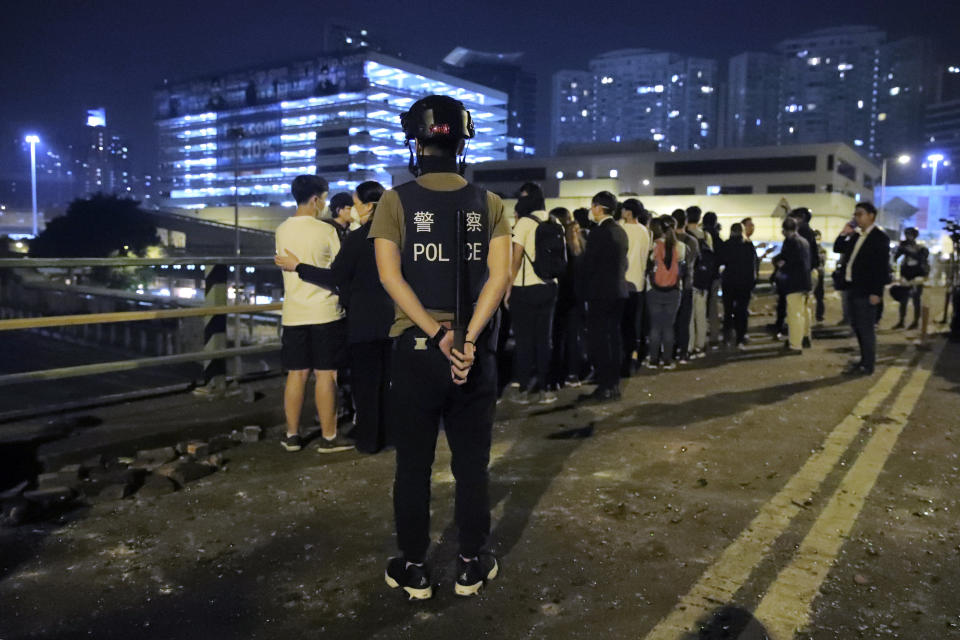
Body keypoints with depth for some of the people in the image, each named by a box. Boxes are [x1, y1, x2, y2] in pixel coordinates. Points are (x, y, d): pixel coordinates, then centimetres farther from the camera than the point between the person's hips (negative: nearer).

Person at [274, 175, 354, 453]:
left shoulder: (281, 231, 5)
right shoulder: (326, 231, -9)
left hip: (293, 314, 5)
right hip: (325, 313, -5)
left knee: (296, 374, 10)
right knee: (325, 375, 1)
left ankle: (292, 435, 17)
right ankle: (329, 437, 8)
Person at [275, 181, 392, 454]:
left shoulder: (357, 237, -15)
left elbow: (335, 278, -14)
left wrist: (297, 266, -6)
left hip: (364, 320, -6)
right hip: (390, 318, 6)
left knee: (365, 379, 4)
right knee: (385, 378, 15)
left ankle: (368, 439, 13)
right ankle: (385, 433, 25)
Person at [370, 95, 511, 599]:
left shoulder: (396, 201, -2)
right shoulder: (489, 204, 2)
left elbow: (390, 275, -12)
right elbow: (499, 275, -9)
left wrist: (437, 334, -16)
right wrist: (468, 340, -15)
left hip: (415, 348, -1)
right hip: (476, 352, 2)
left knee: (414, 464, 11)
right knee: (472, 463, 12)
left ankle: (413, 569, 22)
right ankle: (471, 565, 24)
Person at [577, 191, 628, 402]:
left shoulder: (599, 232, -15)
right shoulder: (620, 232, 11)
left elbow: (587, 264, -14)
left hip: (600, 292, -9)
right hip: (618, 290, 9)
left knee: (598, 340, -5)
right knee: (613, 337, 12)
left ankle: (604, 388, -4)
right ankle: (614, 385, 18)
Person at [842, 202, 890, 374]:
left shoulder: (879, 237, -10)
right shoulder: (859, 237, 14)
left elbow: (883, 266, -15)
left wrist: (877, 292, -20)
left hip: (867, 291, -8)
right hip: (855, 289, 8)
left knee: (866, 328, -1)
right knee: (857, 327, 15)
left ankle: (868, 366, 8)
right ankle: (864, 360, 28)